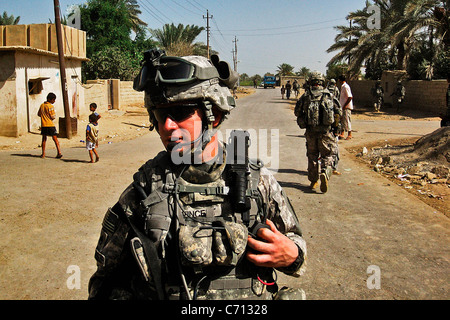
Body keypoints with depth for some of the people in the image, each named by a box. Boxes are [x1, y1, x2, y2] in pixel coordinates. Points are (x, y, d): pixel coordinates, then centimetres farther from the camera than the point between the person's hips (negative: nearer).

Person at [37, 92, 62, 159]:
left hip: (43, 125, 5)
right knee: (55, 139, -2)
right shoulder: (50, 106, -10)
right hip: (50, 125, -5)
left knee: (44, 139, 15)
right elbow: (53, 117, -12)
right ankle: (59, 152, -10)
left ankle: (43, 153, 15)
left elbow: (39, 114, 17)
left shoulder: (42, 105, 9)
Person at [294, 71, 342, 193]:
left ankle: (313, 181, 18)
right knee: (328, 155, 9)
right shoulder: (329, 95, 1)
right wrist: (334, 125, 13)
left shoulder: (305, 96, 2)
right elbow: (338, 112, -2)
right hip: (326, 132, -1)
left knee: (312, 155, 14)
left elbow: (297, 112, 6)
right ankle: (325, 173, -18)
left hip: (311, 131, 1)